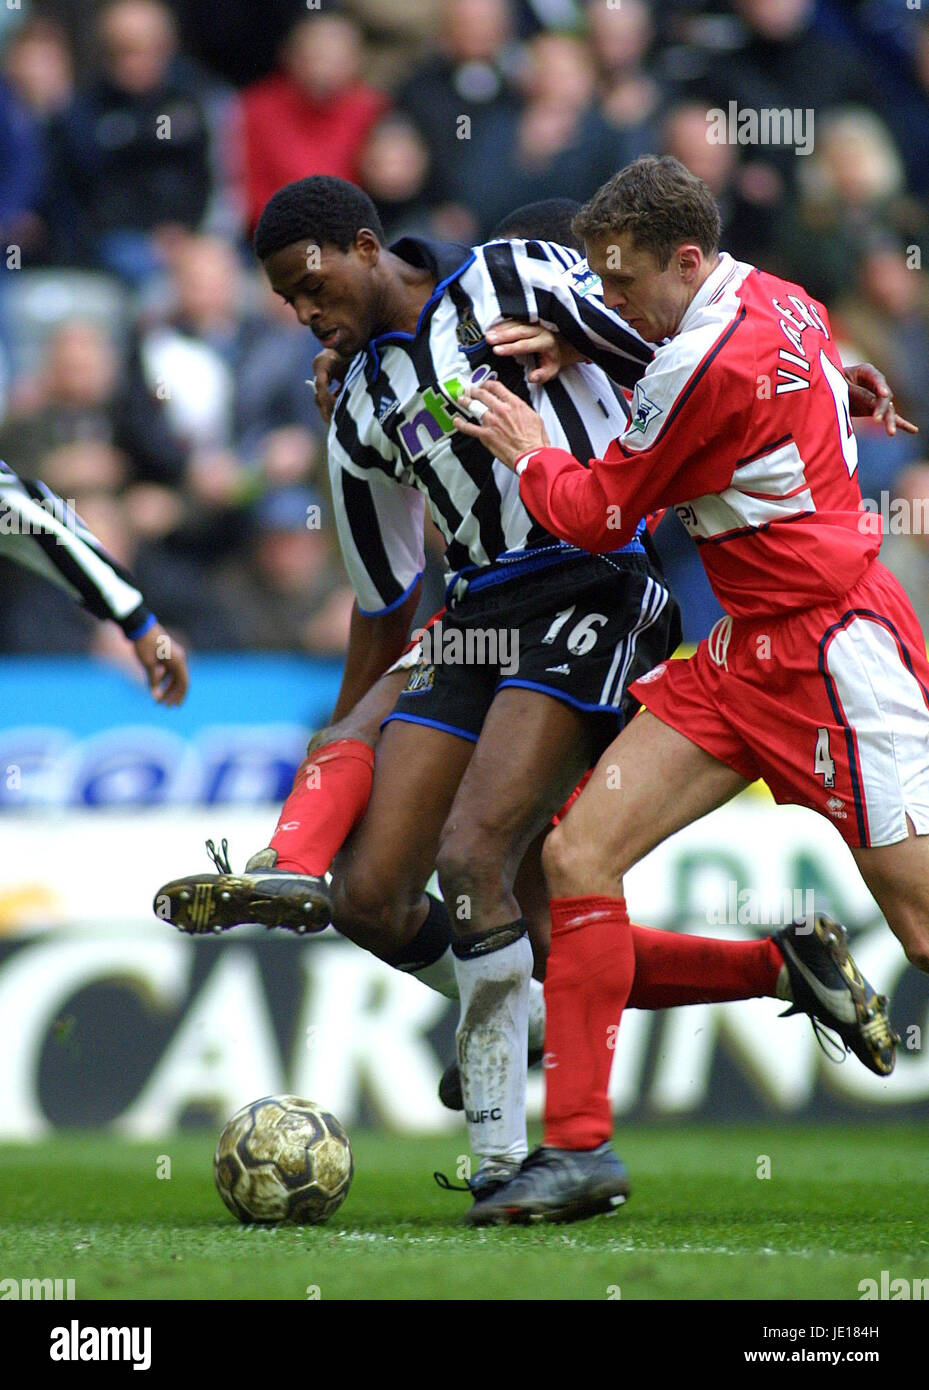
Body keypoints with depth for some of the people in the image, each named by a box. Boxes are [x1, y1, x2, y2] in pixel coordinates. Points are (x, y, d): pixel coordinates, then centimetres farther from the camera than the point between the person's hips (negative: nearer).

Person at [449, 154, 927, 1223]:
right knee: (576, 854, -1)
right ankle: (575, 1147, 0)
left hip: (832, 652, -10)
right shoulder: (781, 304, 6)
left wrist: (530, 453, 10)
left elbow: (595, 518, -10)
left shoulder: (712, 361, -20)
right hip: (746, 653, 10)